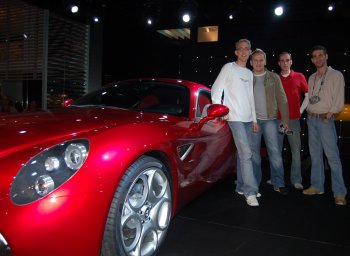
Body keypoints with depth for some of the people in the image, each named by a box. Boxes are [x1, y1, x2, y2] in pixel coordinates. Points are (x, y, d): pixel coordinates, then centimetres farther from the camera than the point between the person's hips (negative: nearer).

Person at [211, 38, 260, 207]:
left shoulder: (249, 73, 20)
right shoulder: (228, 68, 0)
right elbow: (216, 90, -3)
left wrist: (254, 119, 17)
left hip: (248, 119, 7)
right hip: (235, 117, -7)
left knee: (243, 153, 10)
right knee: (246, 153, -13)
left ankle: (242, 187, 20)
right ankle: (250, 192, -9)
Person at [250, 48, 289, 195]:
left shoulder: (274, 78, 6)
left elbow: (282, 100, 4)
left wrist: (285, 120, -2)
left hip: (270, 120, -1)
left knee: (275, 152, -2)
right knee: (254, 153, 7)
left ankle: (278, 184, 7)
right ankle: (254, 183, 17)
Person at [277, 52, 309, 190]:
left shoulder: (299, 77, 5)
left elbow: (308, 95, 8)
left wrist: (301, 110, 2)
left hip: (293, 119, -1)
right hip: (277, 120, 1)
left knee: (296, 150, 1)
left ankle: (296, 180, 10)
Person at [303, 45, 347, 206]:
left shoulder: (336, 75, -1)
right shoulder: (311, 78, 15)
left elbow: (339, 101, -6)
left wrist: (328, 115, -9)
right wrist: (309, 113, 4)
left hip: (326, 119, -6)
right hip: (311, 119, 6)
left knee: (332, 156, -9)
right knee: (315, 155, 10)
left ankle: (339, 193, -4)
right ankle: (317, 186, 19)